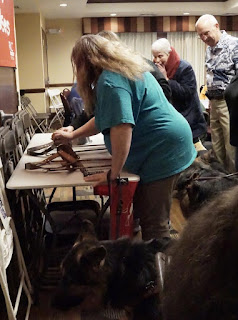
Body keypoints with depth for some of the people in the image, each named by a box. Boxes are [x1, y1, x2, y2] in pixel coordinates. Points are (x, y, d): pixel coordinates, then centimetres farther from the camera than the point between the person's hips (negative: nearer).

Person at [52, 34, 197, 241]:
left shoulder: (110, 81, -17)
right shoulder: (125, 69, 16)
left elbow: (121, 128, -29)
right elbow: (105, 119, 23)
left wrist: (113, 174, -21)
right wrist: (71, 136, 27)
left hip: (162, 151, -11)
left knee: (153, 224, -3)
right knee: (145, 213, 17)